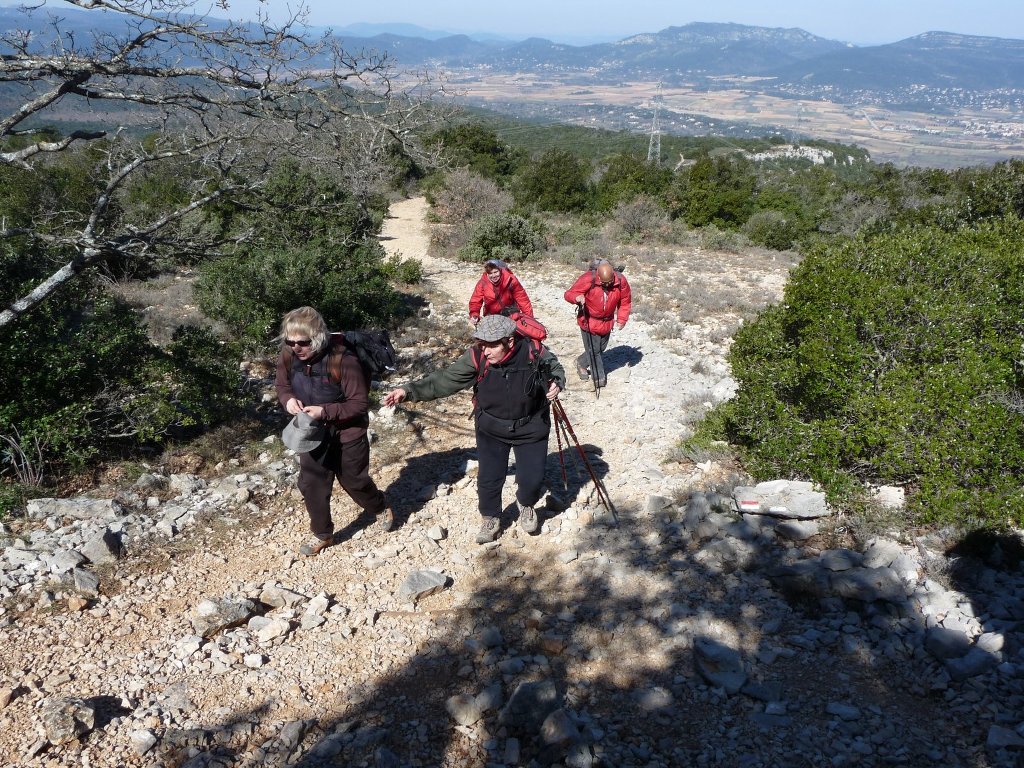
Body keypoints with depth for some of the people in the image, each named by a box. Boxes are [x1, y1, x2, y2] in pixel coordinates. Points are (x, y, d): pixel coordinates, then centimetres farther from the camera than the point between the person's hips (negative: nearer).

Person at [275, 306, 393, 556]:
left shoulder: (343, 360, -30)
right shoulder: (288, 357, -14)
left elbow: (360, 403, -22)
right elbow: (281, 385, 6)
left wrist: (325, 412, -32)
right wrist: (288, 399, -17)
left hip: (347, 433, -4)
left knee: (354, 481, 16)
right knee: (311, 484, 10)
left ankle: (381, 509, 47)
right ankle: (322, 534, 32)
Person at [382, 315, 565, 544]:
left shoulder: (535, 352, -25)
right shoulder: (477, 357, -23)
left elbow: (556, 368, -3)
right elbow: (445, 379, -21)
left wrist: (557, 383, -25)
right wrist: (410, 391, -30)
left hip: (531, 428, -1)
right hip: (491, 429, 1)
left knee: (532, 480, 4)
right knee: (488, 479, 5)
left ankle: (526, 505, 41)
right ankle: (490, 518, 36)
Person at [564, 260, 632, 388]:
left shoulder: (621, 281, -15)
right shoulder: (588, 280, -26)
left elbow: (625, 302, 0)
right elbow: (569, 294, -19)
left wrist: (621, 319, -6)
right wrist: (577, 298, -42)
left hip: (607, 322, 4)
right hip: (589, 321, -4)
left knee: (601, 348, 17)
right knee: (594, 350, -3)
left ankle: (581, 363, 42)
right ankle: (599, 377, 16)